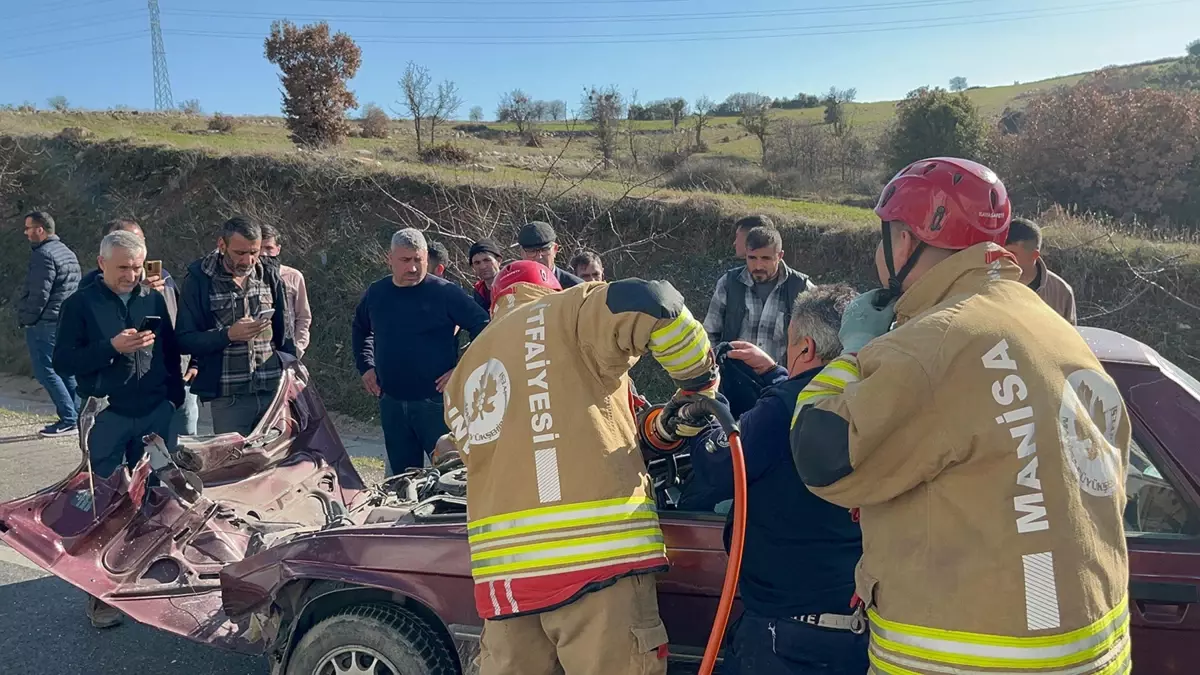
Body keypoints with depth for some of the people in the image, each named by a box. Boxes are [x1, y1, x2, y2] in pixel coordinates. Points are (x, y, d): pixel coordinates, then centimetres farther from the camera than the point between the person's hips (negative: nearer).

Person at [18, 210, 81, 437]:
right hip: (66, 322, 9)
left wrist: (26, 319, -7)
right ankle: (78, 417, 13)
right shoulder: (68, 253, 15)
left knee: (46, 371, -5)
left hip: (45, 324, -9)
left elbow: (38, 294, -18)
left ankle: (69, 420, -7)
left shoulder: (44, 255, -15)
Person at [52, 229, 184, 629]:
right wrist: (112, 347, -18)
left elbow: (171, 352, 14)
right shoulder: (81, 304, -1)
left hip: (156, 415, 3)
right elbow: (63, 362, -5)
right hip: (107, 417, -3)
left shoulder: (154, 300, 8)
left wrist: (175, 396, 7)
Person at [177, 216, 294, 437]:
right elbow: (184, 340, -4)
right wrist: (228, 335, -18)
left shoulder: (269, 275, 6)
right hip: (228, 398, -2)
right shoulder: (200, 280, -2)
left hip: (274, 392, 2)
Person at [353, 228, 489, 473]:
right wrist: (366, 367, 16)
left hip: (436, 400, -5)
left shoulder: (445, 292, -9)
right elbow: (360, 330, 27)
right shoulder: (375, 293, 7)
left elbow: (483, 328, -10)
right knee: (401, 475, 15)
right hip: (391, 403, 5)